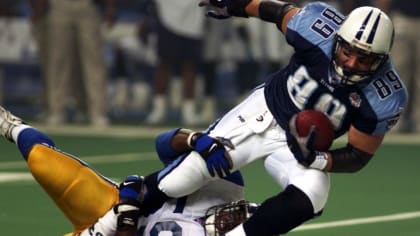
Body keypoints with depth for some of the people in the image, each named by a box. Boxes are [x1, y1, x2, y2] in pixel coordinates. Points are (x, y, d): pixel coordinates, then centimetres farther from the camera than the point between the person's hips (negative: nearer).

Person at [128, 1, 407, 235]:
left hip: (301, 146, 0)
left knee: (308, 197, -32)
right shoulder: (319, 28, -26)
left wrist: (316, 160, -32)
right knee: (181, 179, -6)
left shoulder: (384, 98, -26)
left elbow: (359, 156, -13)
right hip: (264, 112, 0)